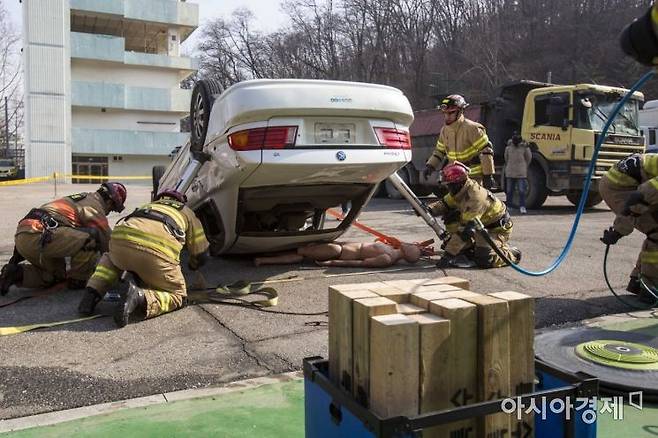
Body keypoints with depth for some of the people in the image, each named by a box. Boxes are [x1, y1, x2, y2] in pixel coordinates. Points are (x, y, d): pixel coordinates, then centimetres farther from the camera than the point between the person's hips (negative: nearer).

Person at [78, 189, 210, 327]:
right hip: (157, 250, -4)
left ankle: (91, 294, 15)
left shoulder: (147, 206, 42)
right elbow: (201, 254, 33)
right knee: (178, 295, 15)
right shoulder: (187, 212, 33)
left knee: (110, 258, 41)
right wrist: (192, 266, 56)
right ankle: (140, 297, -15)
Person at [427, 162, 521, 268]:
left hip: (498, 228, -9)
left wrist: (449, 255, -38)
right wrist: (429, 209, -19)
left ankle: (511, 254, 2)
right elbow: (444, 204, 4)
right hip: (484, 225, 9)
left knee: (483, 260, -24)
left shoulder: (475, 197, -34)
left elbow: (465, 230, -37)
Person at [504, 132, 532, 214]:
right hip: (510, 173, 2)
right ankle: (509, 206, 18)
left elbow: (529, 158, 8)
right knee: (509, 191, 9)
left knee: (522, 191, -4)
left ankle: (522, 206, 1)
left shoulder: (524, 147, -6)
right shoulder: (509, 147, 1)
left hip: (521, 173, -2)